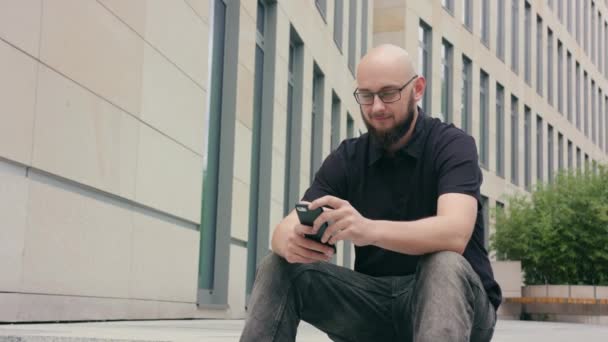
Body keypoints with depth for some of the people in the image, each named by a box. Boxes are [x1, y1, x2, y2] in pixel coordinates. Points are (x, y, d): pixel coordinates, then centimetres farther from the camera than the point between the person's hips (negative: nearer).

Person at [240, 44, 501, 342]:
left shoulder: (451, 145, -11)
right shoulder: (347, 158, 2)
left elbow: (455, 233, -30)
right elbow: (288, 227, -10)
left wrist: (370, 230, -47)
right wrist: (291, 241, -36)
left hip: (454, 299, -3)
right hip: (376, 304, 4)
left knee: (444, 265, -37)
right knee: (278, 269, -14)